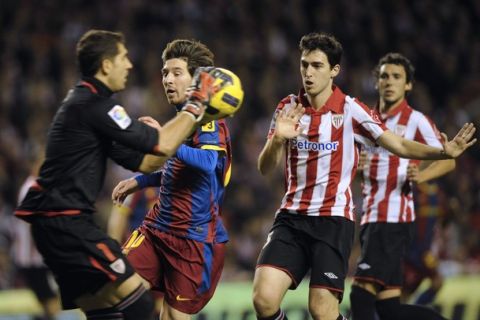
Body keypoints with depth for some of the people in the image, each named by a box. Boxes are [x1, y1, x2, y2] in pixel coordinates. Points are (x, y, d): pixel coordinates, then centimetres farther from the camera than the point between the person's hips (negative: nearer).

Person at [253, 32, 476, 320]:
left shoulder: (350, 110, -4)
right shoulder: (288, 108, 5)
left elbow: (400, 145, -2)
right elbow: (265, 168, 3)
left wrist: (444, 151, -18)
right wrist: (278, 139, -18)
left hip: (334, 220, -3)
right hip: (291, 219, 3)